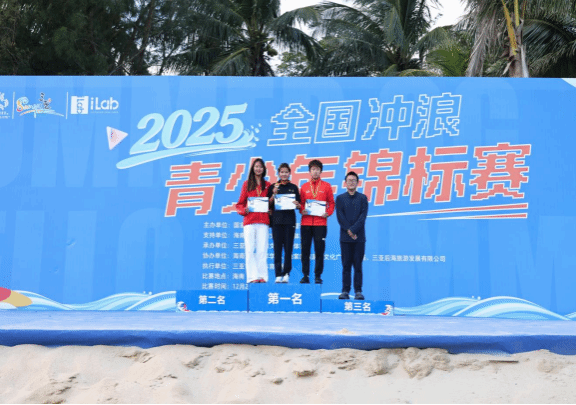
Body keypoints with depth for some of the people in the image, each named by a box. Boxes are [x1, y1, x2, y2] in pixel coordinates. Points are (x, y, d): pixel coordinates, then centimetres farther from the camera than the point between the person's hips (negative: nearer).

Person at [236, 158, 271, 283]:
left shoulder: (267, 185, 15)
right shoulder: (247, 184, 12)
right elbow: (240, 204, 12)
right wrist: (244, 210, -8)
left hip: (263, 221, 0)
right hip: (249, 220, 0)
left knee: (262, 250, -3)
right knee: (250, 250, -5)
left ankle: (262, 276, 0)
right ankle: (252, 276, -2)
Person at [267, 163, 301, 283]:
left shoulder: (294, 187, 10)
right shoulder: (273, 187, 9)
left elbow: (299, 204, 10)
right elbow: (269, 205, 4)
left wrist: (297, 205, -11)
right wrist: (274, 194, -10)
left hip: (289, 220, 0)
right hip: (276, 220, 0)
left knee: (288, 247, -2)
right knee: (277, 248, -2)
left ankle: (286, 274, 2)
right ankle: (278, 275, 0)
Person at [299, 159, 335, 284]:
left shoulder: (326, 186, 8)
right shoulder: (304, 187, 13)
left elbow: (331, 202, 9)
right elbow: (301, 203, 14)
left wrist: (328, 213, -6)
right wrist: (302, 211, -5)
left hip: (320, 222, -2)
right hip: (306, 222, 2)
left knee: (319, 249, -2)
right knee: (305, 249, 1)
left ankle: (318, 276, 6)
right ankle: (305, 275, 8)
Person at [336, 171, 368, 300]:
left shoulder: (362, 198, 8)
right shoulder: (340, 198, 9)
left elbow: (363, 216, -2)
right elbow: (340, 216, 0)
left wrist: (353, 229, -13)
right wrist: (348, 230, -11)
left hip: (359, 237, 0)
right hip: (345, 237, 0)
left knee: (358, 265, 1)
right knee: (346, 265, 2)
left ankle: (358, 291, 4)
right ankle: (345, 291, 5)